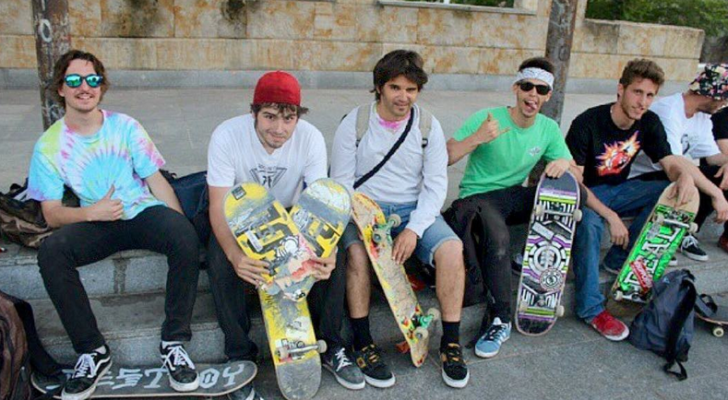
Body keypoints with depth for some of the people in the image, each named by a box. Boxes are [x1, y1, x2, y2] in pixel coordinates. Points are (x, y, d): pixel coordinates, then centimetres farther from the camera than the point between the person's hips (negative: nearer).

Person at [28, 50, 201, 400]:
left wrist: (180, 227, -11)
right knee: (50, 251, -30)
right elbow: (51, 213, 1)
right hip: (96, 223, 1)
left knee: (186, 237, -32)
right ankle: (92, 351, -13)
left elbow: (156, 180, 2)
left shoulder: (124, 126, 2)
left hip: (144, 212, 0)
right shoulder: (49, 145, 3)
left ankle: (173, 342, -16)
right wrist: (91, 212, -20)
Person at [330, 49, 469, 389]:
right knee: (357, 251, -33)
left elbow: (436, 184, -1)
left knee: (452, 247, -24)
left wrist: (414, 229, -16)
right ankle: (362, 344, -16)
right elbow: (341, 184, -3)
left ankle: (451, 342, -8)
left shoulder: (428, 126, 2)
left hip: (414, 209, 2)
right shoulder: (354, 124, -3)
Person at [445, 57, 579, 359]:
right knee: (498, 238, -36)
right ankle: (500, 321, -22)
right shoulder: (487, 118, -11)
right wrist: (477, 138, -32)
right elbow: (445, 158, -17)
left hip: (514, 197, 5)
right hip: (477, 197, -5)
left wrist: (564, 163, -19)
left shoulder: (549, 129, 5)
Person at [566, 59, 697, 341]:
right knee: (589, 223, -38)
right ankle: (590, 308, -24)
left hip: (617, 190, 7)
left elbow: (669, 162, 2)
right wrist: (611, 216, -32)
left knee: (674, 194, -14)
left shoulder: (649, 123, -2)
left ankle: (619, 258, -2)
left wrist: (684, 176, -26)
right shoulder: (587, 124, -21)